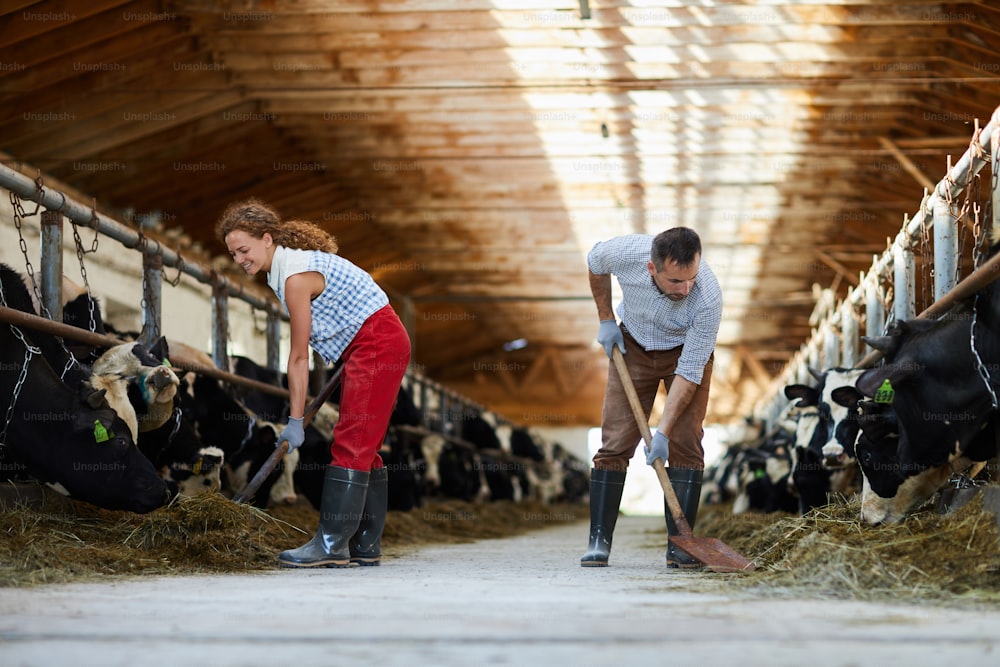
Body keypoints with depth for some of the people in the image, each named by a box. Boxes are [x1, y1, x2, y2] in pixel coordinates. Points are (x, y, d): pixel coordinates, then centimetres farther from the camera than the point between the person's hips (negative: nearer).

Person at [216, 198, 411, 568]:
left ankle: (332, 544, -12)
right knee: (363, 445, 10)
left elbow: (299, 357, -17)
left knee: (352, 444, -11)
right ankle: (365, 545, 12)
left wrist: (295, 420, -13)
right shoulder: (289, 262, 9)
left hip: (378, 343, -10)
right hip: (368, 346, 10)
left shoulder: (295, 277, -20)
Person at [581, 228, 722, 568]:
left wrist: (663, 431, -29)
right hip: (633, 345, 2)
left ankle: (678, 545, -8)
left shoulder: (708, 298, -36)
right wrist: (605, 319, 0)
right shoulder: (624, 252, -32)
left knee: (685, 443, -12)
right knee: (615, 441, -5)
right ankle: (599, 540, -2)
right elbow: (595, 263, -4)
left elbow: (689, 373, -28)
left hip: (687, 351, -1)